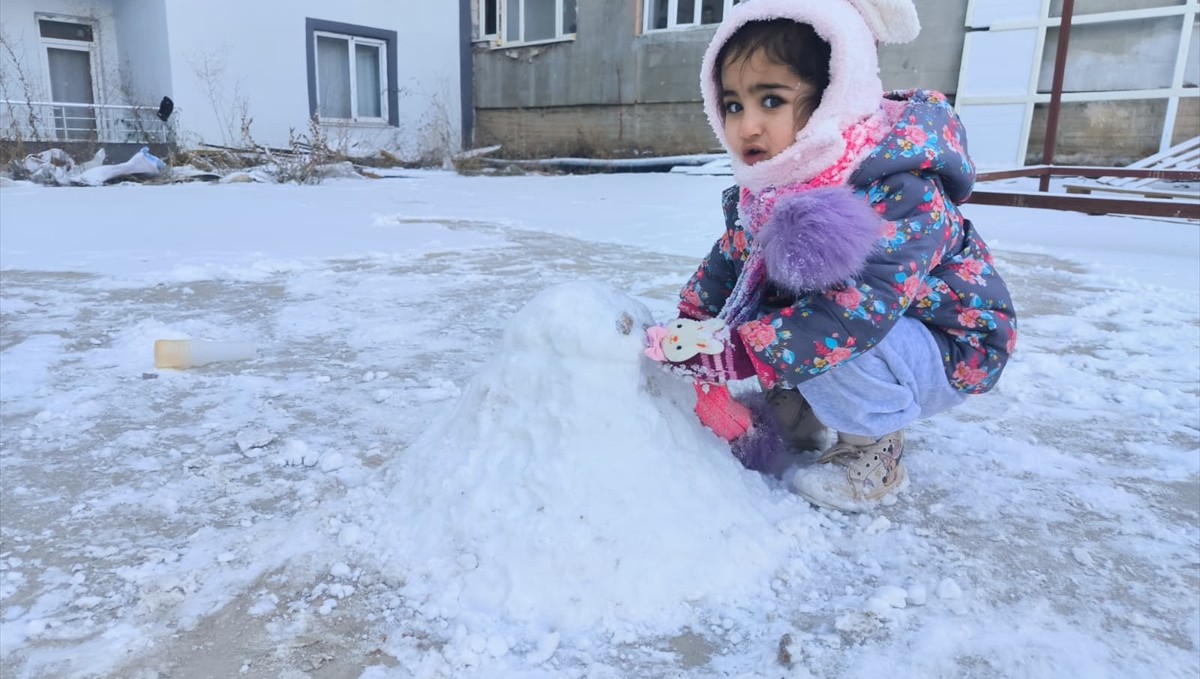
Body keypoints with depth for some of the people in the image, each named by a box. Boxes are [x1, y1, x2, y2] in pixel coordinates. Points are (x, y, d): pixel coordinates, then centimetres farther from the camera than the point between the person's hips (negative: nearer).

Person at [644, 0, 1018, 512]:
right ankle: (798, 412, 9)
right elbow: (723, 272, 1)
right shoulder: (761, 189, -9)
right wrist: (686, 335, -11)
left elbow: (850, 315, -42)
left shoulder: (900, 193, -33)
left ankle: (874, 449, -7)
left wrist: (727, 354, -45)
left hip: (945, 350, -7)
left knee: (826, 348, -36)